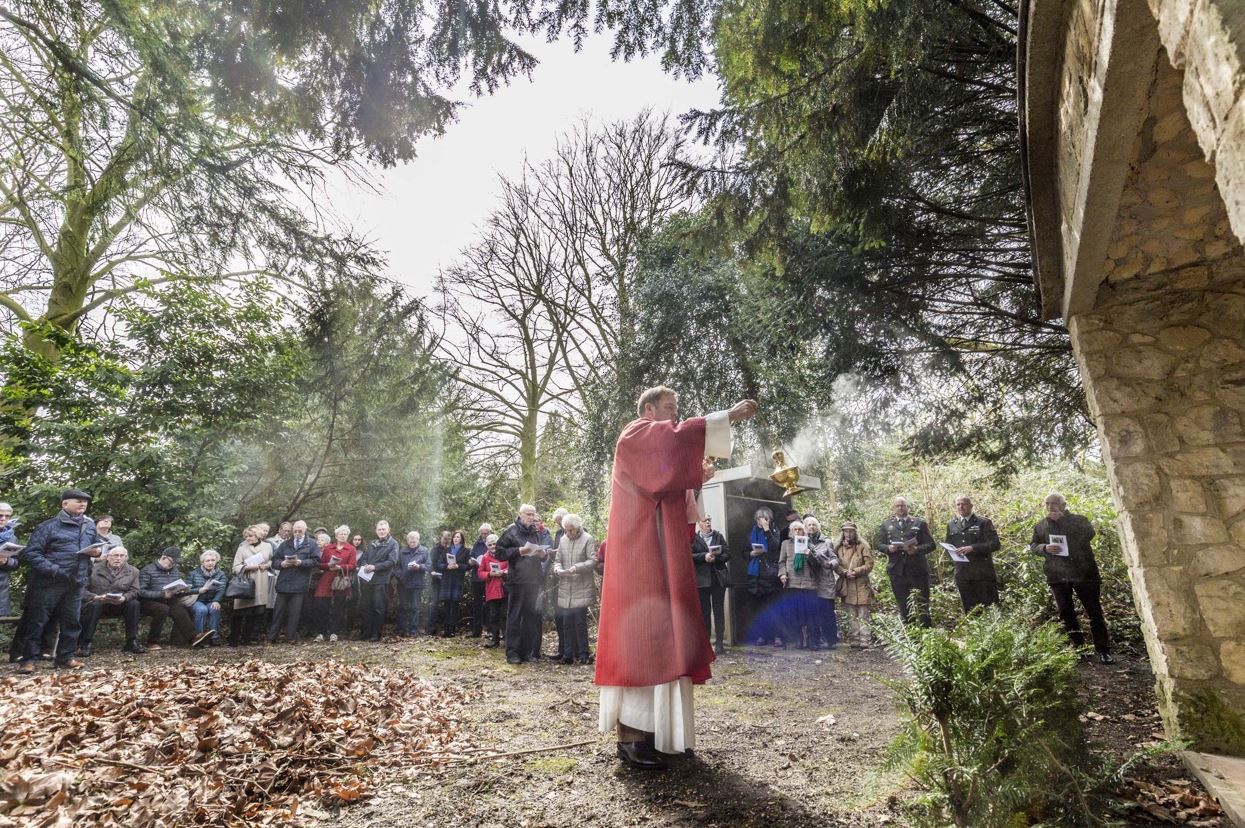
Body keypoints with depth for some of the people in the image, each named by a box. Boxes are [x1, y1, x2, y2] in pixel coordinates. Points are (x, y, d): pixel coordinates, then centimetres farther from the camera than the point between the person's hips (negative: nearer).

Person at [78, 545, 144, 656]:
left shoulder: (133, 571, 4)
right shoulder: (94, 569, -4)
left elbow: (134, 591, -1)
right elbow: (82, 589, -9)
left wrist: (124, 598, -23)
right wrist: (95, 597, -27)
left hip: (119, 605, 2)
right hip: (97, 601, -2)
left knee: (134, 604, -26)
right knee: (94, 605, -35)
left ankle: (132, 642, -17)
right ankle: (85, 644, -26)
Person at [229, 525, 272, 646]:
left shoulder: (267, 546, 8)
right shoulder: (242, 548, 2)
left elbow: (272, 561, 18)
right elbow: (236, 567, 0)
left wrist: (266, 565, -1)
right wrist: (248, 567, -15)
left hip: (261, 584, 2)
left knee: (256, 612, 4)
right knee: (240, 613, -4)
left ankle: (247, 638, 16)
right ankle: (234, 639, 7)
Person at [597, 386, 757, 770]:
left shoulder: (660, 452, 24)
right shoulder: (635, 435, -4)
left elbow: (675, 505, 21)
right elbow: (676, 437, -25)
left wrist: (697, 479, 5)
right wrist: (728, 416, -22)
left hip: (662, 560, 10)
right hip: (639, 558, -10)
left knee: (661, 637, 8)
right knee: (640, 637, -10)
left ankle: (653, 727, 16)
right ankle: (631, 735, -5)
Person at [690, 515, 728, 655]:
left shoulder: (719, 536, 9)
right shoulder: (694, 538, 3)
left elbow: (726, 554, 4)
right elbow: (690, 555, -6)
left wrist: (715, 558, -12)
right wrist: (704, 556, -17)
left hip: (718, 578, 2)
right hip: (702, 579, -1)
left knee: (719, 610, 2)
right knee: (704, 611, 3)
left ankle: (719, 643, 6)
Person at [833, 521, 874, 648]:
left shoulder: (863, 546, 1)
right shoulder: (838, 547, 7)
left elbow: (869, 565, -3)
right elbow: (835, 565, 4)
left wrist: (856, 571, -14)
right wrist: (845, 572, -13)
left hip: (861, 585, -2)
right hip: (847, 586, 2)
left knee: (863, 615, -2)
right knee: (851, 615, 7)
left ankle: (865, 640, 1)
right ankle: (854, 639, 13)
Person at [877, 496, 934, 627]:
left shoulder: (920, 523, 6)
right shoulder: (886, 525, 12)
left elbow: (930, 544, 1)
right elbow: (879, 545, 10)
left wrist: (917, 549, -17)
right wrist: (888, 548, -12)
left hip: (918, 569, -2)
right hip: (897, 570, 2)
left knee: (923, 604, 3)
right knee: (902, 605, 9)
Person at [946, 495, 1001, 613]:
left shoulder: (983, 522, -2)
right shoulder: (951, 524, 12)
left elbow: (995, 544, -10)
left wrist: (973, 548, -21)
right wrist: (953, 552, -3)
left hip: (982, 572, -4)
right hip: (962, 573, 4)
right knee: (969, 610, 10)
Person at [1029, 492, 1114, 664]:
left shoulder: (1079, 519, 0)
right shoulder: (1040, 526, 9)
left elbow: (1089, 534, -20)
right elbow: (1032, 545, 10)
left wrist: (1062, 518, -21)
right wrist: (1045, 548, -11)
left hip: (1084, 572, -3)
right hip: (1057, 576, 3)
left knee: (1094, 611, 0)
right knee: (1066, 613, 9)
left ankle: (1103, 650, 8)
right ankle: (1078, 646, 22)